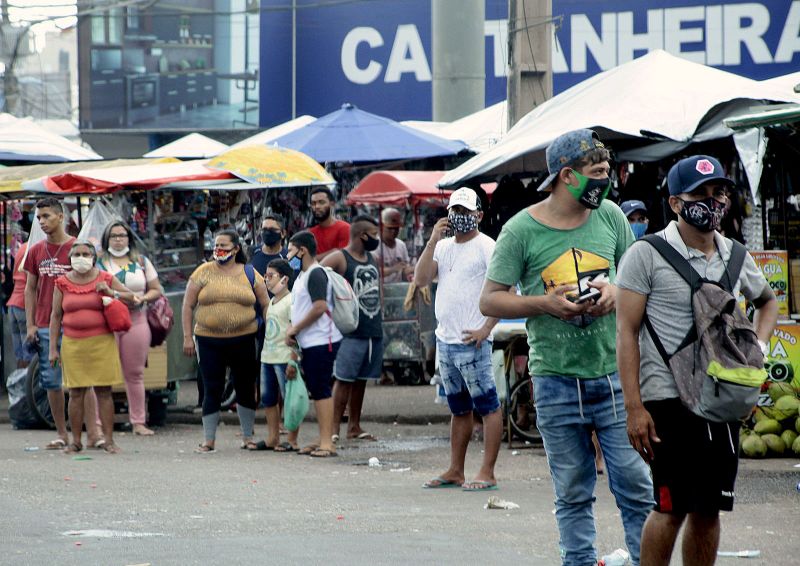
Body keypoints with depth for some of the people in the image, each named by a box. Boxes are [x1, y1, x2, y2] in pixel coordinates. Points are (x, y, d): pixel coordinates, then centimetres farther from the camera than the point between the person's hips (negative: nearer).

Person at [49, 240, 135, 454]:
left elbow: (132, 298, 9)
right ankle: (76, 441, 6)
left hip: (101, 343, -1)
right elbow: (55, 316, 10)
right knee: (76, 393, 0)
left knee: (104, 392, -3)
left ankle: (109, 440, -2)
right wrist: (53, 348, 7)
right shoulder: (62, 283, 8)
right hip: (73, 344, 1)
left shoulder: (105, 279, 5)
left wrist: (112, 293, -10)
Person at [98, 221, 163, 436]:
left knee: (135, 373, 4)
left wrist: (142, 299, -5)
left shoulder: (142, 262, 14)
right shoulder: (98, 263, 8)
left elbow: (156, 290, 14)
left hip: (136, 320, 2)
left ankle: (138, 422, 9)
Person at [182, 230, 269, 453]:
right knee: (212, 390, 0)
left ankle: (248, 437, 21)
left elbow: (266, 306, 8)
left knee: (245, 389, 8)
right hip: (209, 341, -1)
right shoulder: (203, 273, 3)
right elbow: (188, 306, 5)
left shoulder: (250, 275, 5)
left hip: (243, 340, 1)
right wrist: (187, 337, -1)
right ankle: (209, 440, 8)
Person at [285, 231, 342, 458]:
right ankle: (322, 441, 17)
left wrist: (295, 328, -16)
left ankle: (327, 442, -12)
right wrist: (293, 333, 13)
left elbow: (320, 307, -23)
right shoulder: (303, 275, 19)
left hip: (321, 342, -10)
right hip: (309, 343, 10)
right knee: (316, 392, 12)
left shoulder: (315, 274, -13)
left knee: (321, 391, -11)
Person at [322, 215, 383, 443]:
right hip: (351, 330, -7)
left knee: (361, 380, 11)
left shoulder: (372, 258, 16)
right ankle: (334, 428, -7)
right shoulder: (339, 259, -8)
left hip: (374, 329, 7)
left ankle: (354, 427, 17)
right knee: (344, 379, -8)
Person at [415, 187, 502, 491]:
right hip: (445, 340, 8)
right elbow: (420, 280, 5)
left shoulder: (485, 247, -7)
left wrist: (486, 328, -18)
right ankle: (455, 471, 19)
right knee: (459, 409, 14)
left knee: (488, 406, -6)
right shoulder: (444, 247, 15)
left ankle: (487, 473, -7)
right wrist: (433, 241, -3)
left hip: (472, 341, -8)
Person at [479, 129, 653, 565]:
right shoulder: (522, 230, -4)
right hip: (556, 379, -2)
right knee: (572, 493, 6)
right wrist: (545, 303, -15)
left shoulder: (610, 216, 6)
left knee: (636, 485, -3)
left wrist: (617, 291, -6)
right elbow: (490, 300, -1)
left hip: (614, 371, 2)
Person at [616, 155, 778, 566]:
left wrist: (758, 344, 11)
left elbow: (767, 301, 33)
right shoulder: (646, 255, -4)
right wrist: (634, 408, -14)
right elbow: (626, 332, -7)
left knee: (709, 509, 7)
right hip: (668, 400, -5)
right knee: (671, 508, -7)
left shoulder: (735, 257, 12)